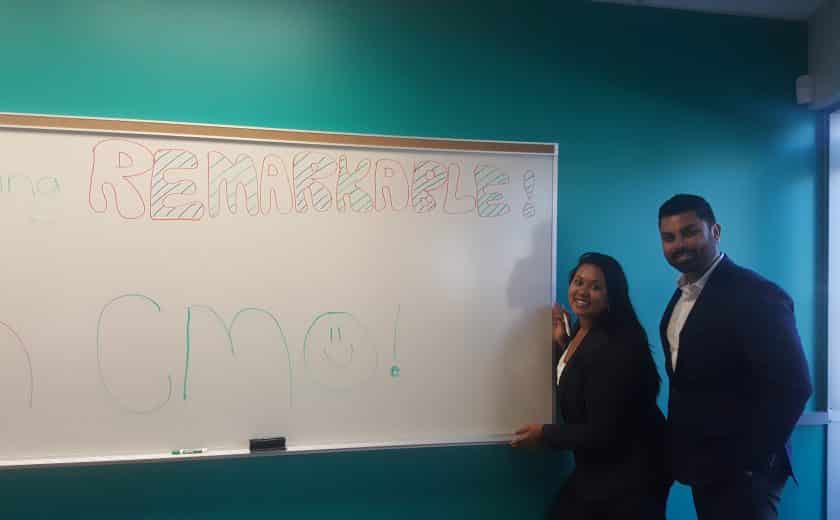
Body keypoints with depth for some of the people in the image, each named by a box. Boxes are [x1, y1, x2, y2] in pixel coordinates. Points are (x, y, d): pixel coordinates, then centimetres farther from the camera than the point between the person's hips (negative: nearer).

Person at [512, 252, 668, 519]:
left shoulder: (615, 348, -26)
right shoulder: (579, 332, 2)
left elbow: (602, 433, -25)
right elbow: (573, 393, 10)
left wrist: (545, 434, -13)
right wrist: (561, 343, 1)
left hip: (629, 475, -8)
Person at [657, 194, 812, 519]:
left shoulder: (756, 295, -19)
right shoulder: (682, 294, 7)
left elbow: (792, 386, -23)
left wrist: (747, 462, -19)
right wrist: (679, 450, 7)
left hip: (739, 473, -8)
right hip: (703, 467, 8)